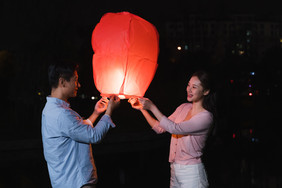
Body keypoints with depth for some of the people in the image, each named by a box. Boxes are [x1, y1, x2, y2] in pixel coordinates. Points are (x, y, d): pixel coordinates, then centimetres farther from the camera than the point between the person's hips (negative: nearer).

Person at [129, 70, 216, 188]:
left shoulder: (206, 117, -15)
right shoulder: (184, 107, 9)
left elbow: (175, 128, -24)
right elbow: (160, 128, 13)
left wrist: (152, 107, -24)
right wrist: (142, 108, 4)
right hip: (174, 169, 6)